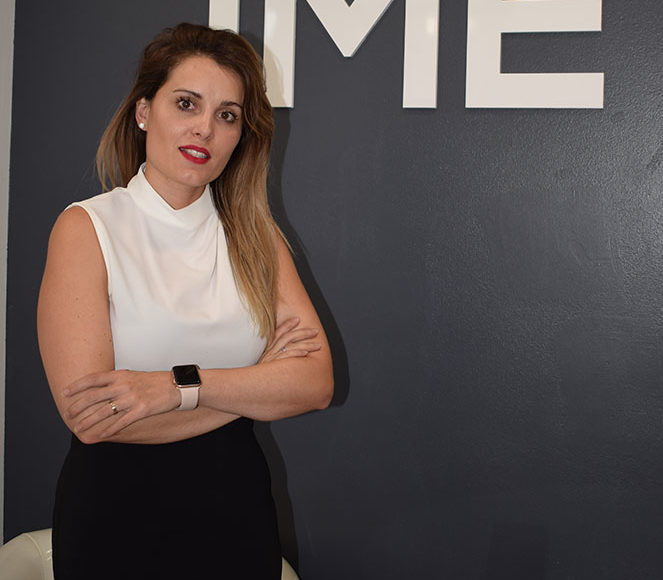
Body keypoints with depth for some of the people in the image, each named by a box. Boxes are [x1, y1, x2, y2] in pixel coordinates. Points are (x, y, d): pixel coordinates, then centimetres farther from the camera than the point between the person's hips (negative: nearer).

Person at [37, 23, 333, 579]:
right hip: (115, 510, -3)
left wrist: (178, 386, -22)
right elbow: (88, 416, -19)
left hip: (236, 509, 4)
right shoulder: (86, 229, -9)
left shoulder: (256, 236, 4)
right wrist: (260, 382, -14)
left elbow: (316, 382, -9)